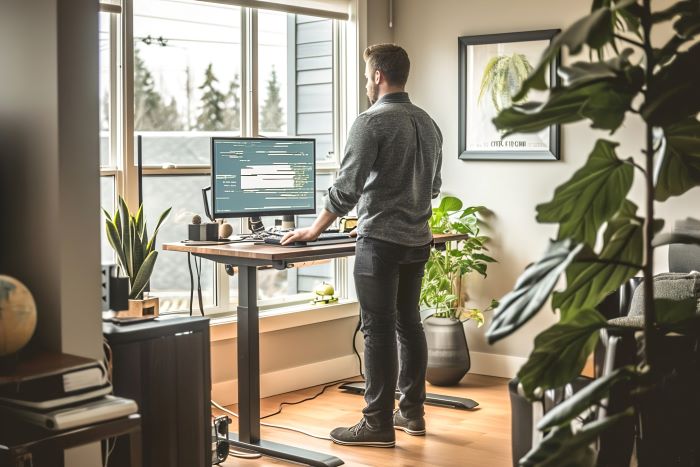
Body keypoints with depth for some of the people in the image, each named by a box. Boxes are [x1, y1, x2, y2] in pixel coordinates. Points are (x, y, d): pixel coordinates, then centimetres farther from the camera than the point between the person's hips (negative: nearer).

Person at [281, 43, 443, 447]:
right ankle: (412, 411, 22)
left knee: (379, 330, -3)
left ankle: (378, 424, 2)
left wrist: (315, 231, -6)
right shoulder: (428, 123, 11)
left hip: (381, 242, -7)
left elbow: (347, 187, -15)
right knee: (408, 323, 15)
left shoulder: (372, 122, -13)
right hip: (418, 240, 8)